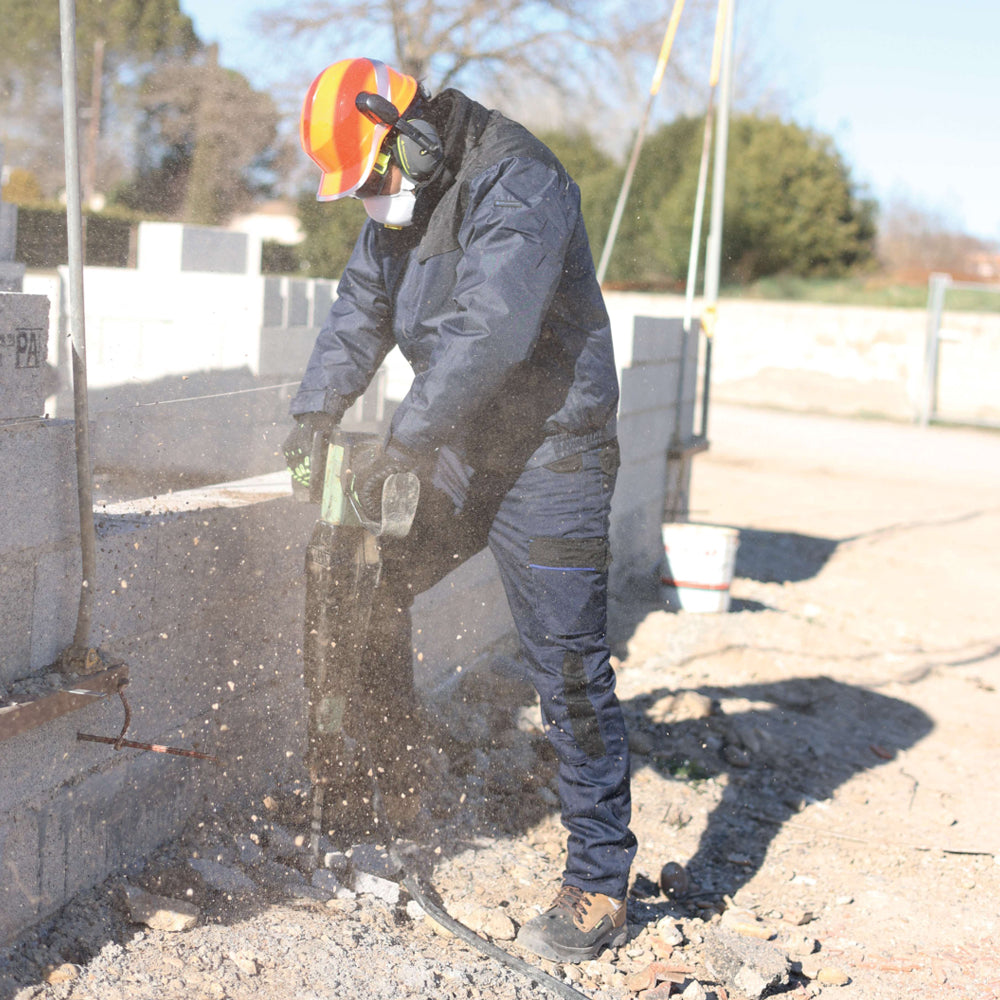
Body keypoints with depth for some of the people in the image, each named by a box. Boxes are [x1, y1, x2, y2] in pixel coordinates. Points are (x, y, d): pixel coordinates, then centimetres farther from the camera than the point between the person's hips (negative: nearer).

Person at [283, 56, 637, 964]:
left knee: (570, 673, -6)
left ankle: (600, 888, 3)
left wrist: (404, 446, -29)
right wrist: (315, 413, -4)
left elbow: (488, 329, -30)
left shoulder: (517, 185, -21)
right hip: (460, 455, 9)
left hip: (548, 458, -9)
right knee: (369, 590, 15)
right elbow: (360, 311, 11)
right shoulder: (398, 204, 8)